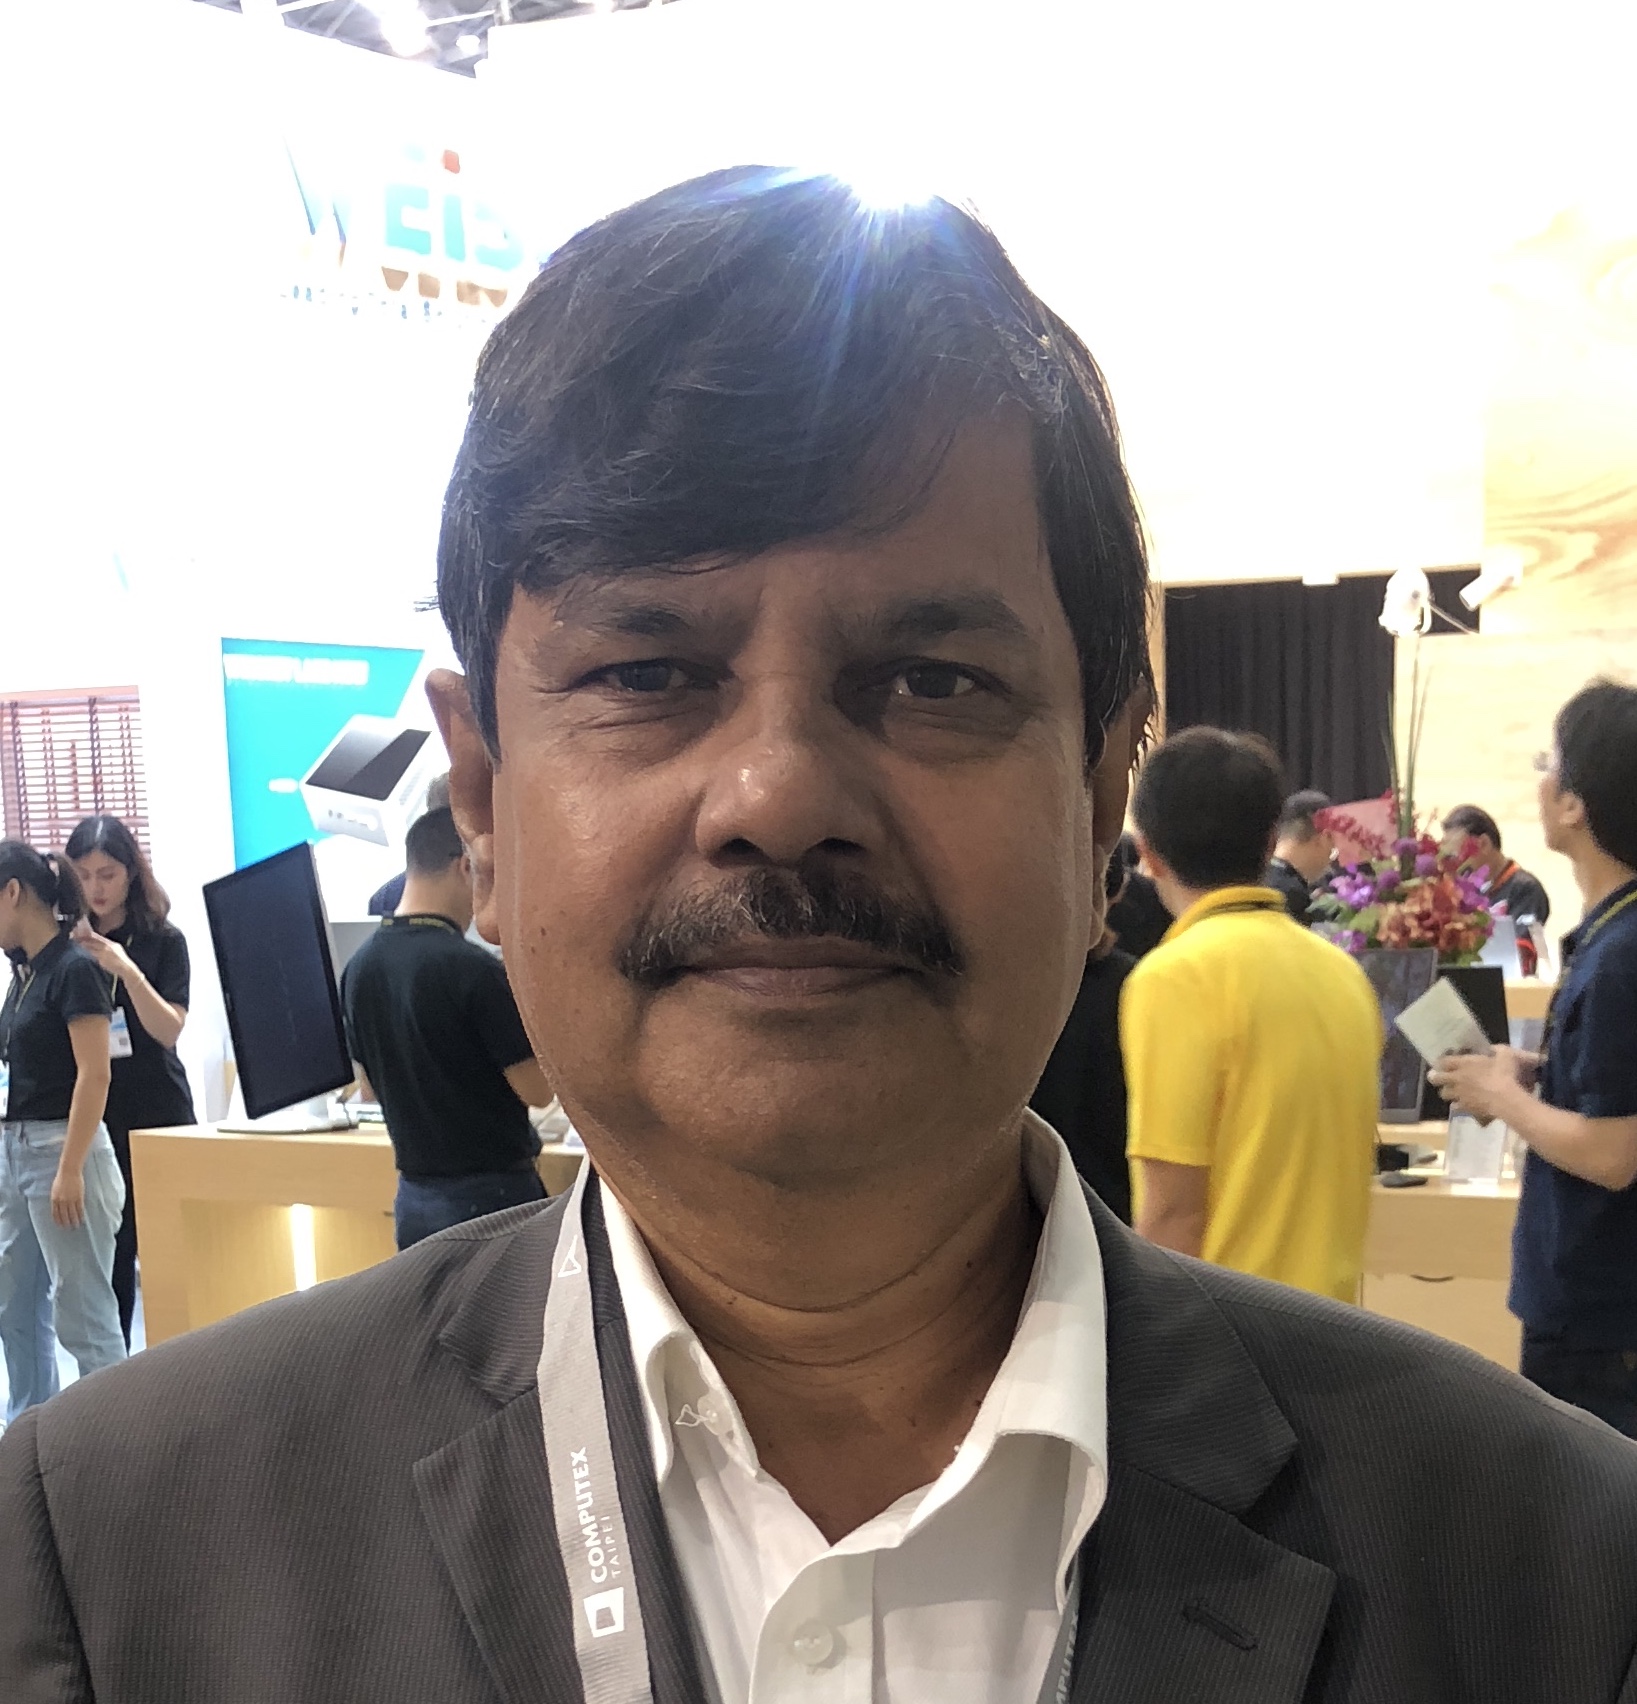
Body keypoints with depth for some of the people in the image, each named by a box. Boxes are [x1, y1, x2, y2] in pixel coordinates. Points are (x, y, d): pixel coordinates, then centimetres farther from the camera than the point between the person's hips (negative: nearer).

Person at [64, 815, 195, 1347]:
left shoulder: (164, 940, 0)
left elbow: (169, 1029, -8)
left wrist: (127, 971, -23)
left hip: (156, 1112, -1)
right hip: (93, 1117, 1)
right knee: (109, 1255, 1)